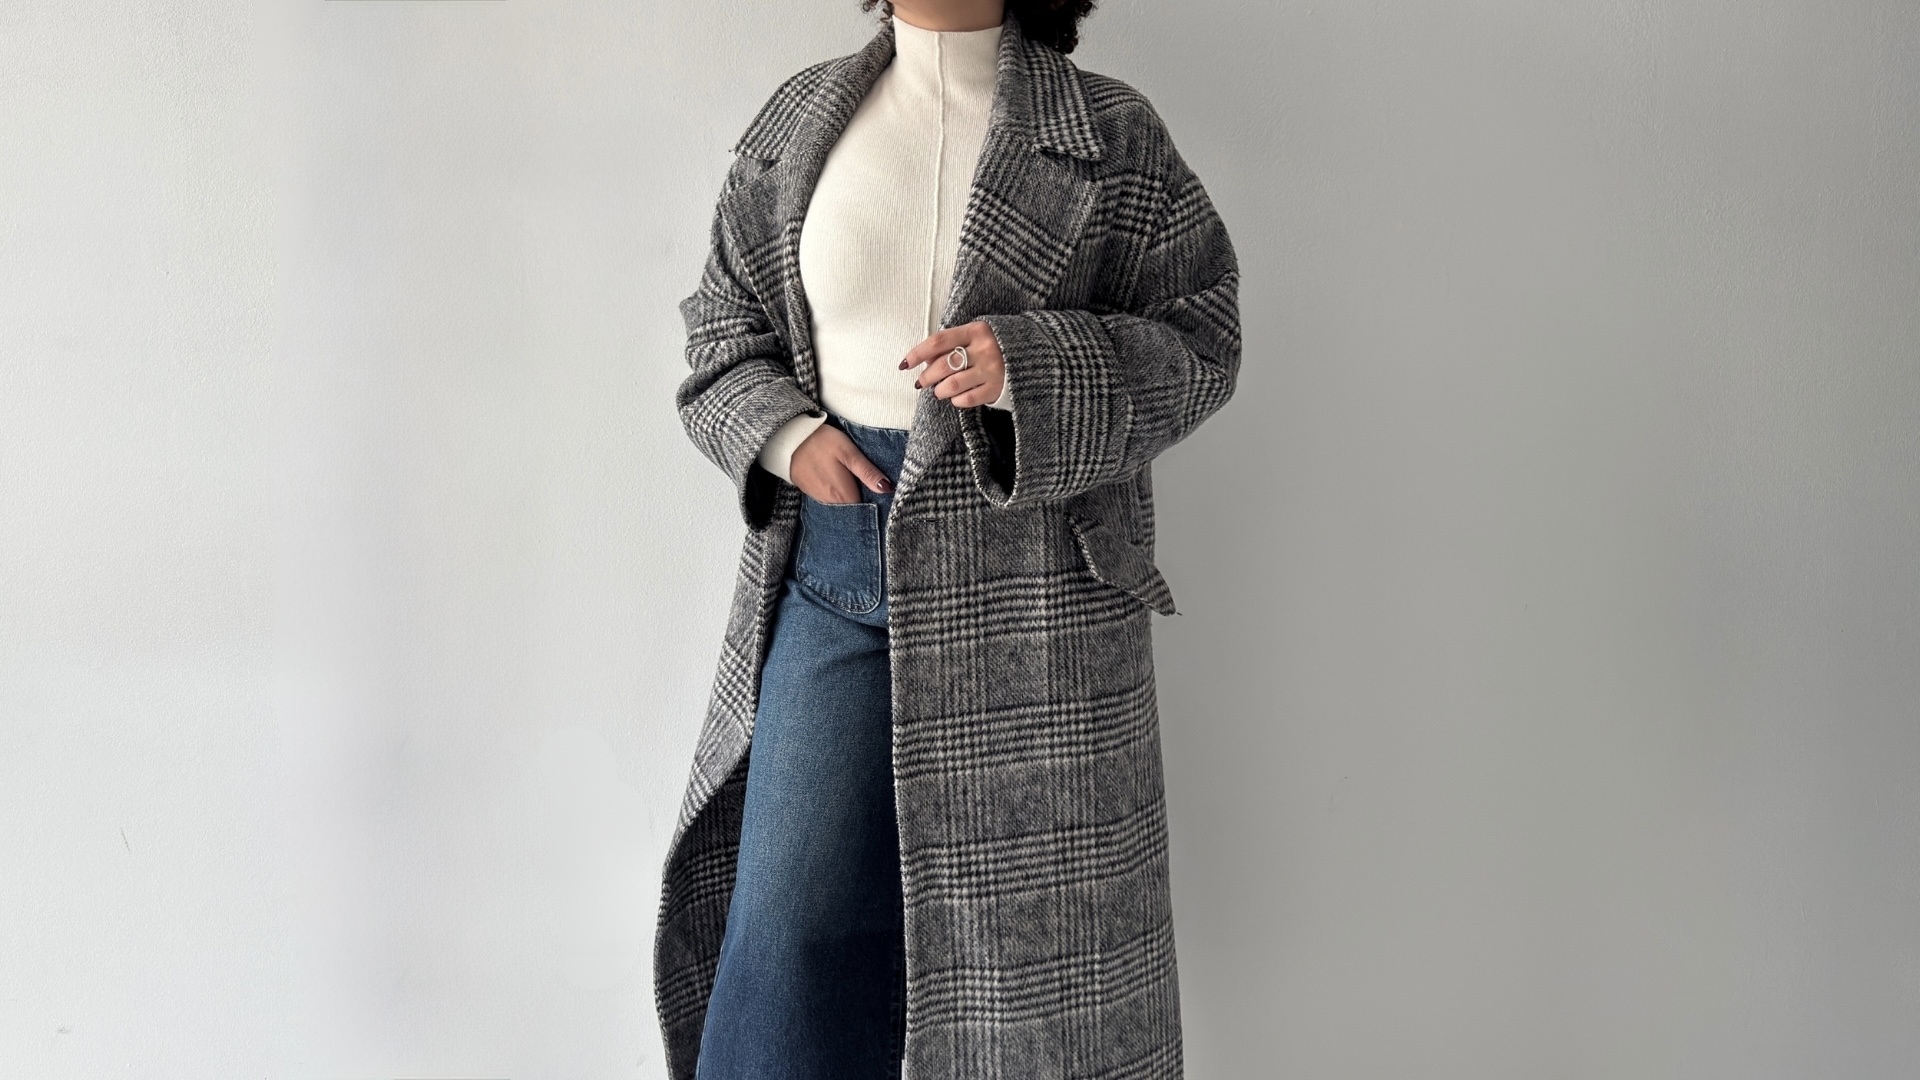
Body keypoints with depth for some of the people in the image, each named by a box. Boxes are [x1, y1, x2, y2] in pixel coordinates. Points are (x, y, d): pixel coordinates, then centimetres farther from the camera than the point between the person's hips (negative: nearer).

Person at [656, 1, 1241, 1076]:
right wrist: (783, 434, -5)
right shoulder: (797, 123, 11)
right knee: (791, 923, 0)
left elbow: (1200, 342, 0)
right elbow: (724, 331, 15)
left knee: (1026, 900, 5)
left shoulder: (1114, 134, 2)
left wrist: (1029, 365, -17)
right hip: (834, 573, 2)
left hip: (1030, 586, -2)